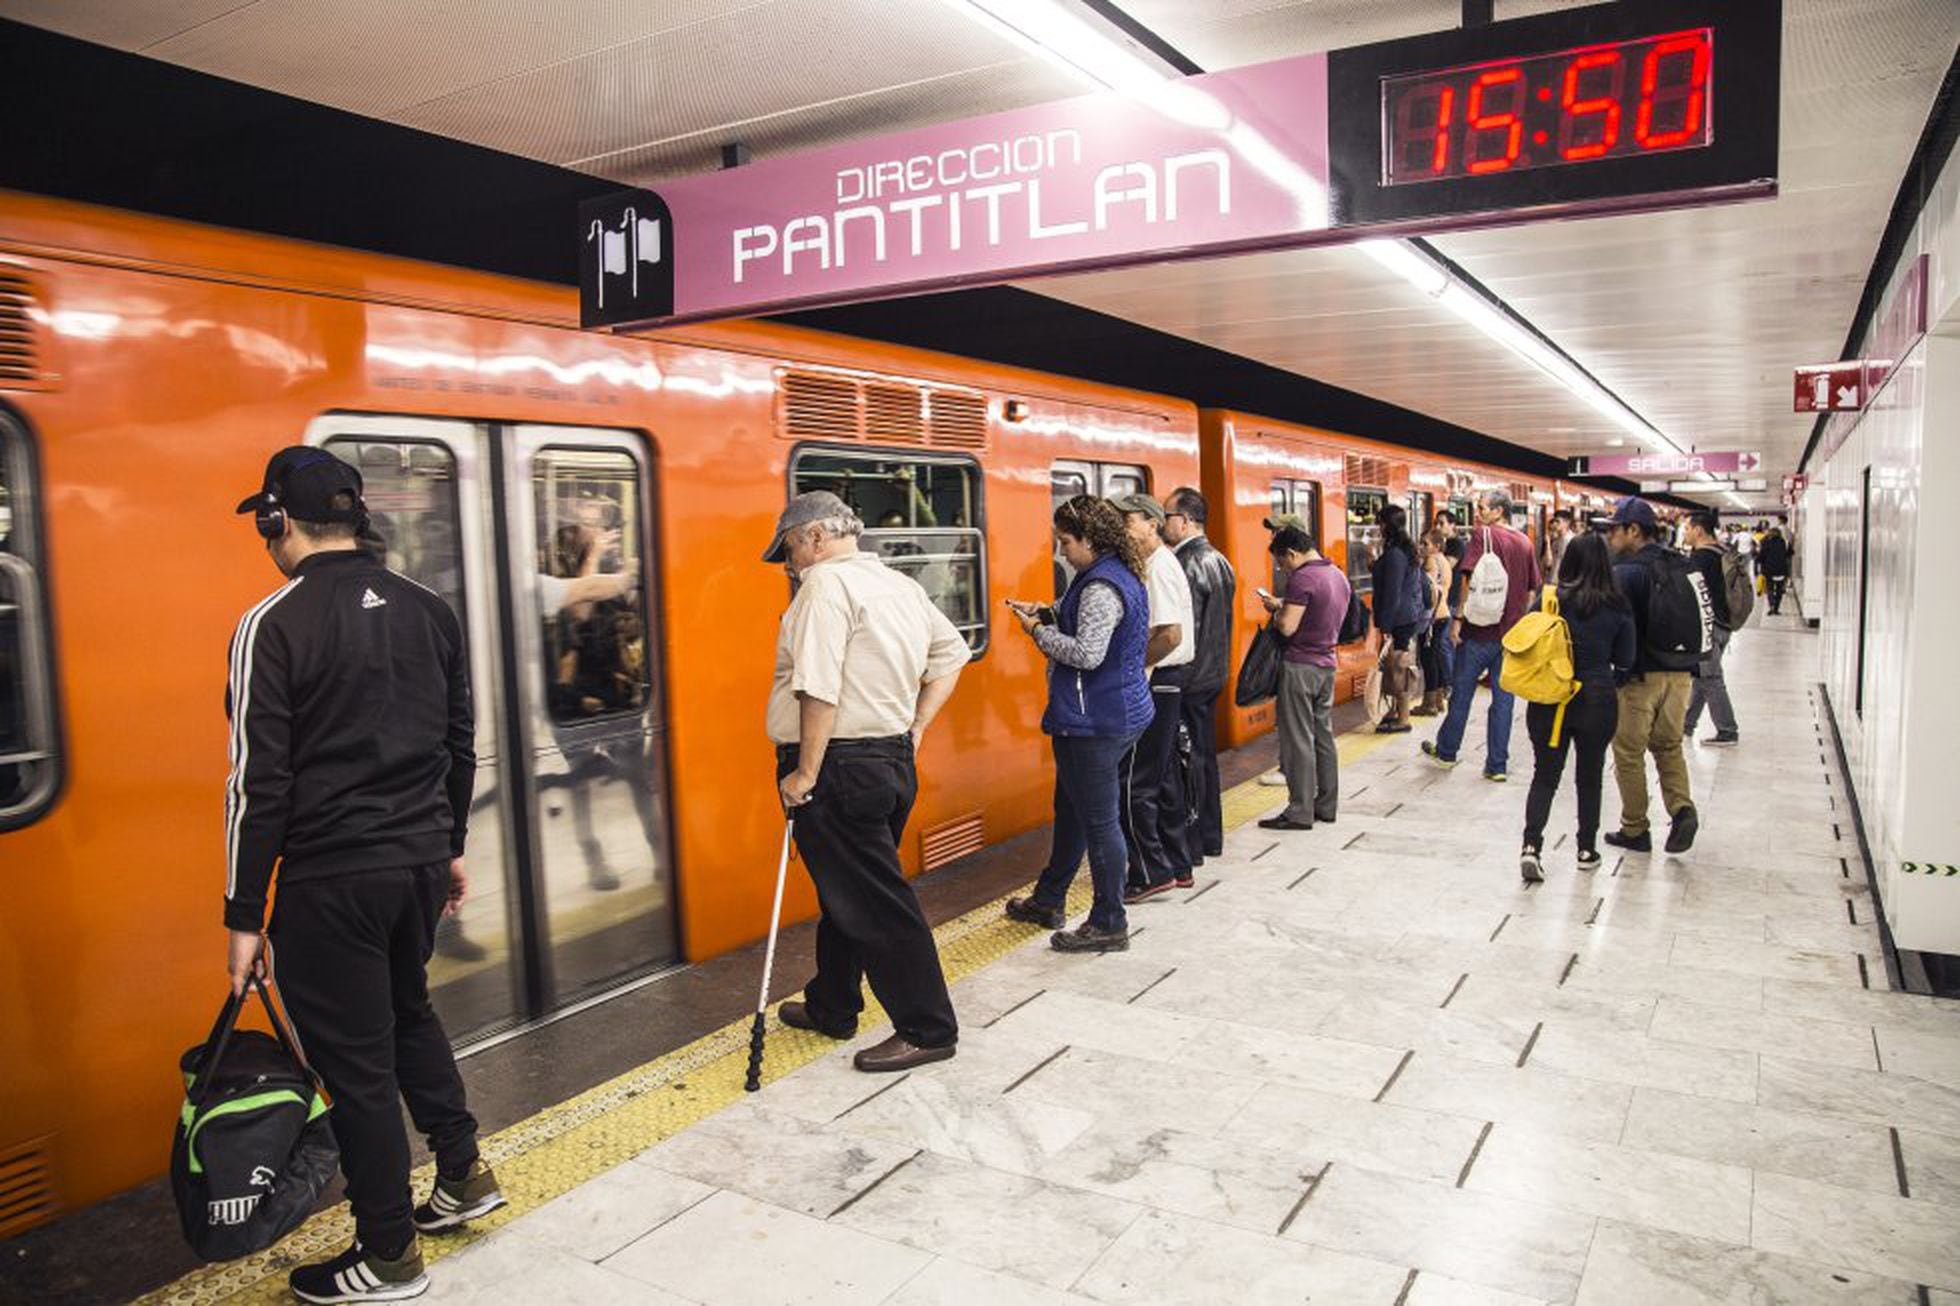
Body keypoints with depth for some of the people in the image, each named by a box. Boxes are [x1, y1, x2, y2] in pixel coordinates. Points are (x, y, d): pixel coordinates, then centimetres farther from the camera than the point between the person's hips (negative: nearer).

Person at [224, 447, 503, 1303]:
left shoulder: (273, 625, -12)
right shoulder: (428, 611, 5)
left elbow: (260, 781, -13)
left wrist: (244, 915, -6)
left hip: (331, 879, -6)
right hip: (421, 861, 6)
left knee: (354, 1056, 7)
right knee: (407, 1011, 27)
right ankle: (462, 1175, 35)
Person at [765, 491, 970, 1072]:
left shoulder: (827, 582, -14)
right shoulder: (902, 584, 13)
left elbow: (820, 689, -22)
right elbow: (952, 652, 21)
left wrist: (806, 773, -17)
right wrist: (915, 729, 19)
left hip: (839, 766, -9)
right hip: (894, 759, 9)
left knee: (874, 902, -1)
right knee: (848, 891, 21)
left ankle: (929, 1029, 8)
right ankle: (831, 1006, 36)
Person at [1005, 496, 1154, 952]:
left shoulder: (1102, 587, -21)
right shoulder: (1120, 576, 11)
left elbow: (1087, 653, -27)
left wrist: (1038, 631, -15)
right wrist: (1047, 614, 6)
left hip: (1095, 722, -11)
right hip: (1117, 713, 11)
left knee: (1098, 821, -1)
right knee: (1070, 809, 21)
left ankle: (1109, 926, 11)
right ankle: (1048, 901, 35)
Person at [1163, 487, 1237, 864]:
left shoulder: (1187, 565, -19)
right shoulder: (1219, 561, 11)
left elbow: (1182, 630, -22)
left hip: (1188, 680, -10)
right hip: (1213, 674, 10)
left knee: (1188, 761, -2)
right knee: (1205, 755, 17)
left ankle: (1190, 846, 5)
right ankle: (1211, 837, 27)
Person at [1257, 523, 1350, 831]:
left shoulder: (1302, 578, -17)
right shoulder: (1338, 575, 12)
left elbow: (1288, 627, -21)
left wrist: (1276, 609, -1)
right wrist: (1284, 606, 15)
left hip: (1301, 665, -9)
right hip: (1328, 664, 9)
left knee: (1298, 740, -3)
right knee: (1323, 734, 14)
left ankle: (1300, 812, 0)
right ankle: (1327, 806, 20)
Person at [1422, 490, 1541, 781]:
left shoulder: (1483, 534, -10)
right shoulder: (1525, 542, 8)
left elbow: (1470, 579, -17)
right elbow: (1532, 589, 13)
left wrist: (1458, 617, -13)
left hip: (1480, 629, -5)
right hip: (1512, 632, 5)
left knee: (1461, 693, 9)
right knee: (1503, 698, 7)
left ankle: (1446, 751, 23)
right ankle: (1497, 765, 9)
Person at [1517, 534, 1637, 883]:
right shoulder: (1617, 608, -4)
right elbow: (1625, 664, 0)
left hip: (1549, 699, 0)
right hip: (1597, 701, 0)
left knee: (1545, 775, 7)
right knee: (1590, 777, 16)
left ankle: (1531, 845, -9)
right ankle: (1587, 850, 25)